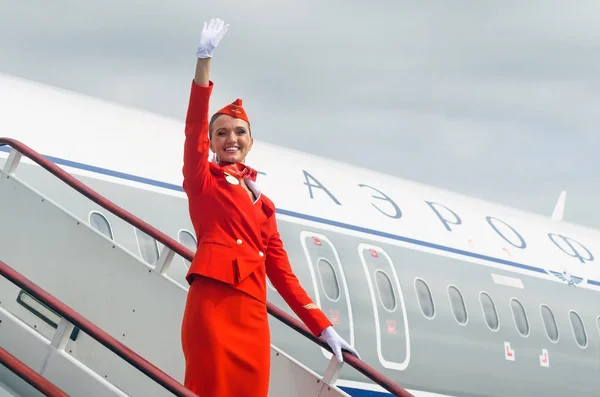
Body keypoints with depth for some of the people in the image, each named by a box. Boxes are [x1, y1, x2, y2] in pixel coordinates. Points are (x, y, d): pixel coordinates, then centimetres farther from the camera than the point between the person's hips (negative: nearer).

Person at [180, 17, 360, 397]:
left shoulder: (263, 203, 23)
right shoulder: (203, 180, 12)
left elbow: (281, 270, 20)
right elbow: (194, 127, -3)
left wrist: (323, 326, 13)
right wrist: (204, 59, -12)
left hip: (254, 315, 5)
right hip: (213, 304, -5)